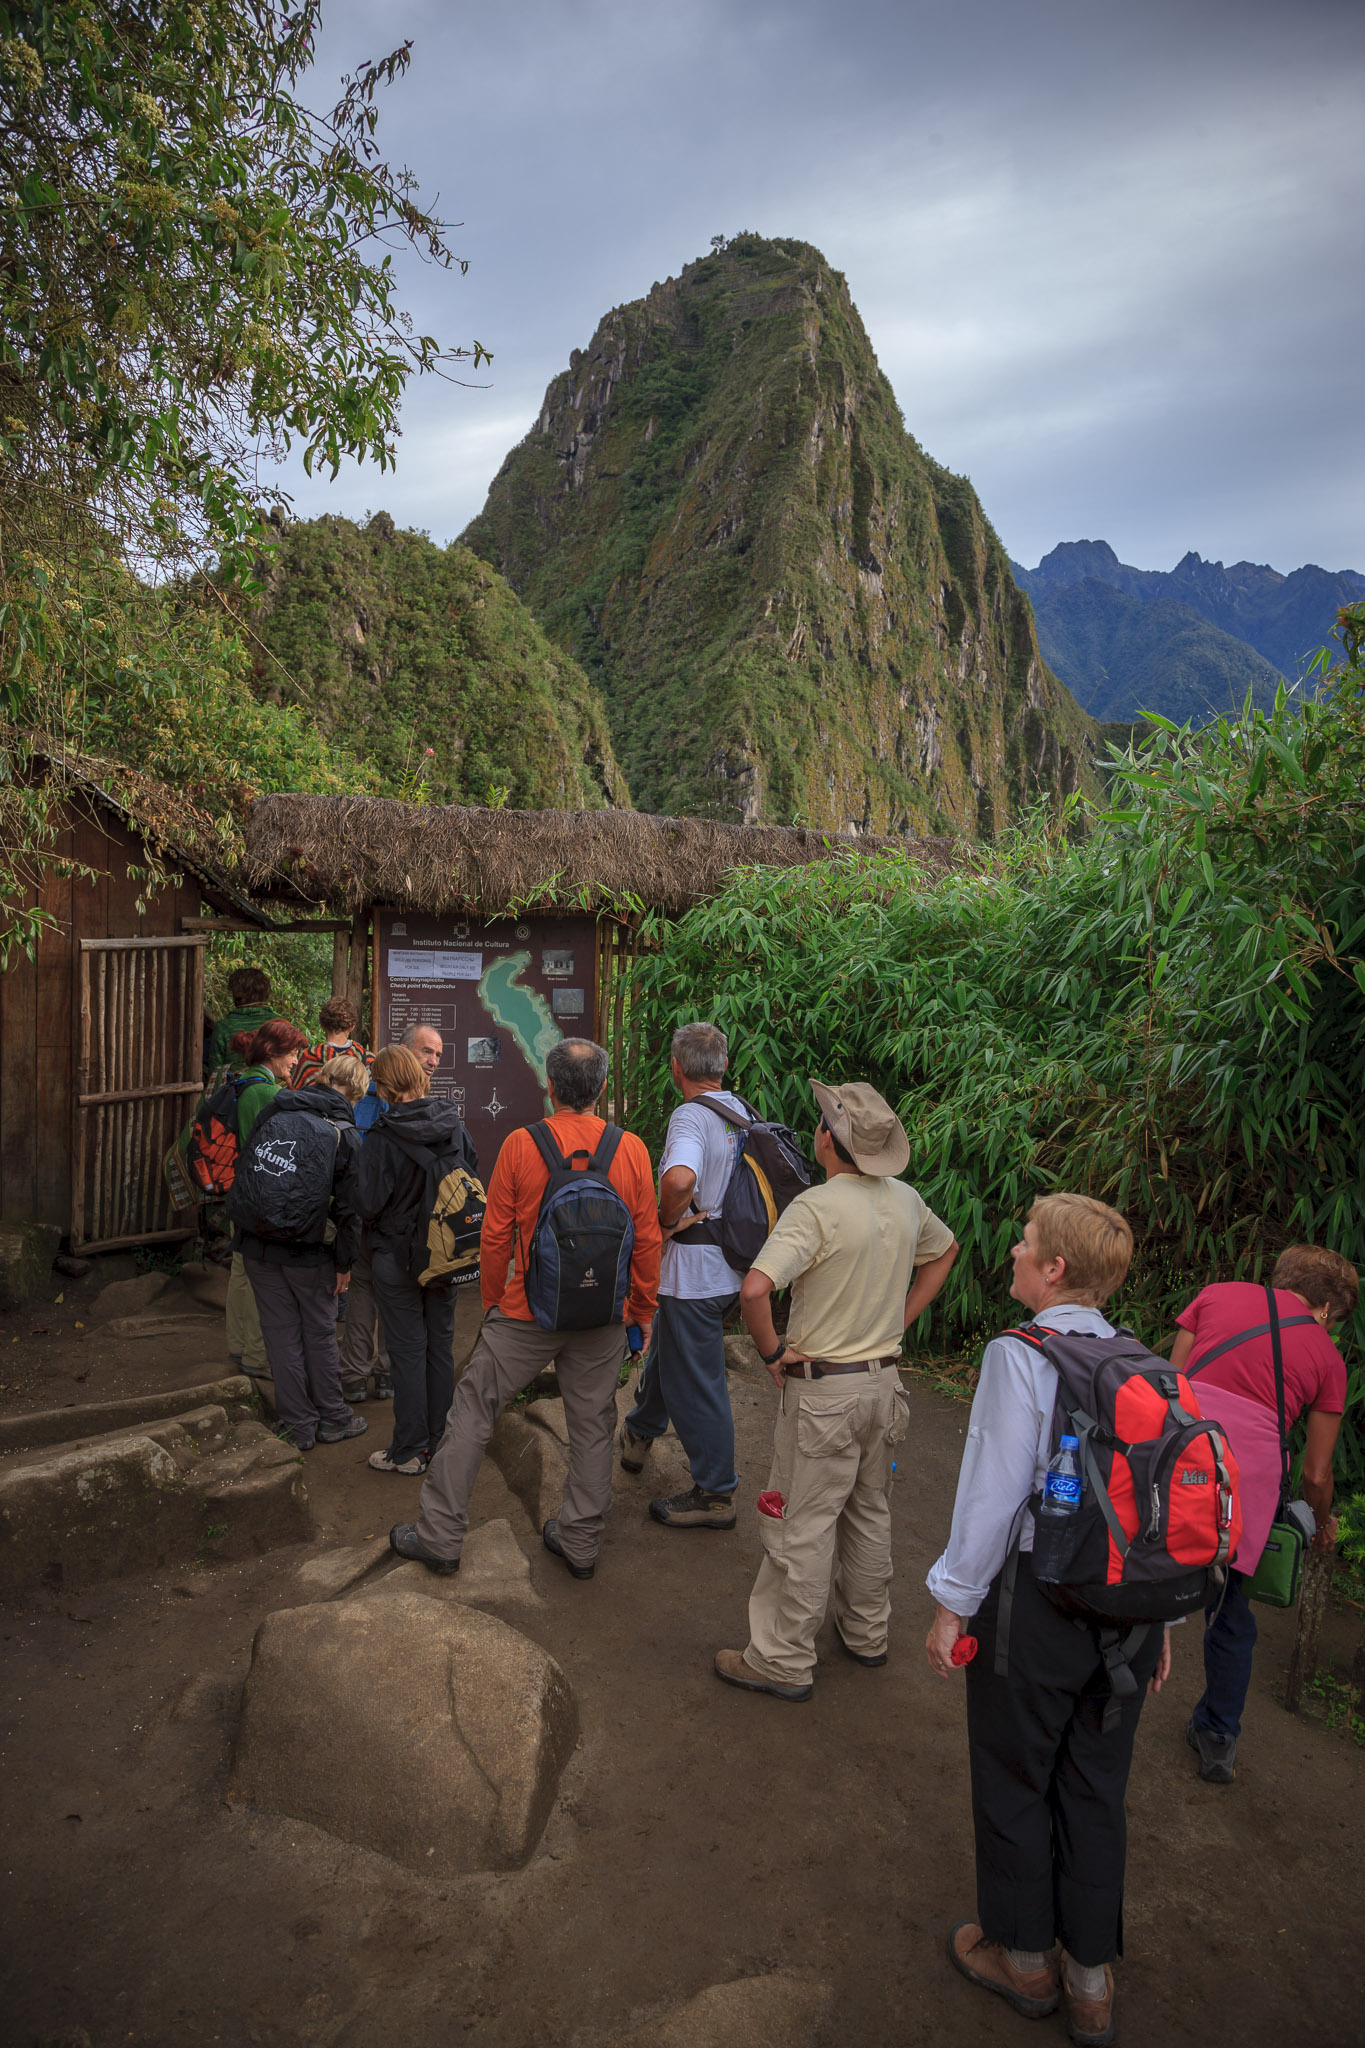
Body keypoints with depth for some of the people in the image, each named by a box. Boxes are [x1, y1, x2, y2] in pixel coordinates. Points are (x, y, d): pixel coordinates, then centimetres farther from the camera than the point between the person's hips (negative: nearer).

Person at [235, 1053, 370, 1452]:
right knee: (320, 1333, 12)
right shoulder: (345, 1135, -9)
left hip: (258, 1244, 3)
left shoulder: (273, 1112, 2)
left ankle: (298, 1425, 18)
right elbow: (348, 1207, -8)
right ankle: (332, 1418, 23)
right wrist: (344, 1262, 1)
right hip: (308, 1250, -3)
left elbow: (243, 1172, 8)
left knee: (281, 1333, 11)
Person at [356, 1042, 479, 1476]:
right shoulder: (454, 1126, -6)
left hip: (397, 1257, -4)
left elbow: (369, 1205, -17)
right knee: (441, 1345, 15)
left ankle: (409, 1451, 14)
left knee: (407, 1351, 5)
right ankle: (439, 1441, 26)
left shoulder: (383, 1137, -20)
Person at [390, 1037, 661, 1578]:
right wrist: (644, 1310, 11)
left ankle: (440, 1536, 20)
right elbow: (647, 1240, -1)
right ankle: (579, 1542, 26)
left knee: (472, 1413, 12)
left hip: (528, 1311, -2)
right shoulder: (631, 1150, -6)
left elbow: (495, 1236, -4)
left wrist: (491, 1302, 11)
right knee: (592, 1426, 15)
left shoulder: (520, 1145, -10)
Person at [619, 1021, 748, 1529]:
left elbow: (680, 1179, -41)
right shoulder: (743, 1112, 6)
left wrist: (668, 1220, -21)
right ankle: (639, 1433, 49)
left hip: (695, 1271, -9)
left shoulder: (690, 1115, -20)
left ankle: (715, 1494, 15)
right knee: (668, 1349, 28)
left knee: (696, 1382, 3)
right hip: (729, 1263, 9)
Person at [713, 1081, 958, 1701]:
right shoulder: (907, 1200, -1)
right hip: (884, 1379, 7)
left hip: (824, 1391, -7)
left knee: (802, 1527, 5)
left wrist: (772, 1351, -16)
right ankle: (866, 1632, 38)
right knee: (868, 1512, 22)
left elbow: (755, 1289, -34)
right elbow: (944, 1251, 20)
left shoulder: (817, 1207, -23)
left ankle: (784, 1660, 17)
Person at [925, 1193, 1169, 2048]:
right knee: (1096, 1790, 20)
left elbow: (993, 1495, -17)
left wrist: (953, 1604, -6)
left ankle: (1023, 1957, 36)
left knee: (1014, 1782, 17)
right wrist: (1159, 1615, 14)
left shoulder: (1019, 1356, -19)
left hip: (1038, 1599, -5)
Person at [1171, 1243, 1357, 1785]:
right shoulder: (1326, 1356, 16)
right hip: (1246, 1475, 0)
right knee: (1230, 1616, 20)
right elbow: (1316, 1474, 18)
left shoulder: (1219, 1293, 17)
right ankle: (1217, 1740, 34)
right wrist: (1325, 1523, 38)